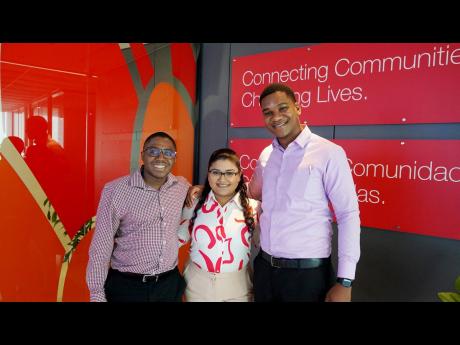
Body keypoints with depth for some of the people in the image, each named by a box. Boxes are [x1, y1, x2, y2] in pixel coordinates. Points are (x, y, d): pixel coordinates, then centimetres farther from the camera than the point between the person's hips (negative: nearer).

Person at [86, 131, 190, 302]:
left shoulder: (183, 186, -3)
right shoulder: (114, 190, -14)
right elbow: (101, 246, -10)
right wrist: (97, 294, -9)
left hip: (170, 283, 4)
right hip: (126, 286, -3)